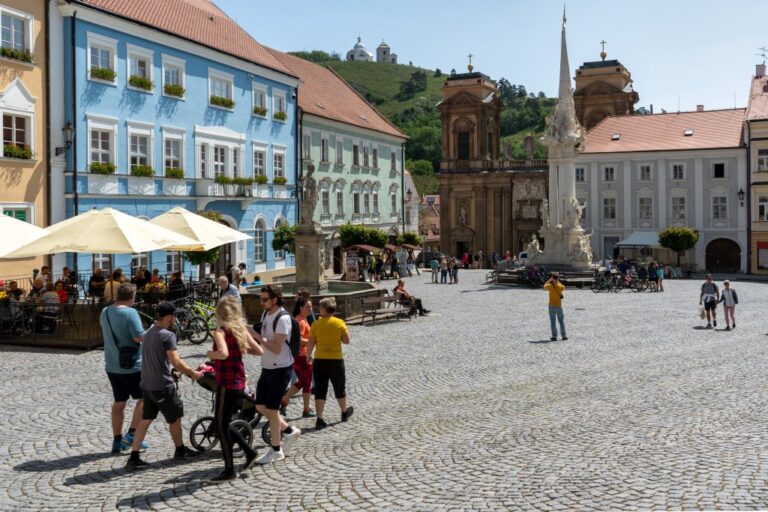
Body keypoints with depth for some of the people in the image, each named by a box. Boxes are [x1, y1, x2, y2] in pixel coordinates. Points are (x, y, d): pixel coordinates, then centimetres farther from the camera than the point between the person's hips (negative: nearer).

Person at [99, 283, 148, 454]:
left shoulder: (104, 312, 6)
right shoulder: (130, 313, -18)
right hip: (131, 366, -7)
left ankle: (117, 441, 20)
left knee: (119, 403, 16)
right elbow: (139, 337, -22)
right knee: (144, 398, 9)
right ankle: (132, 434, 4)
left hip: (112, 366, 7)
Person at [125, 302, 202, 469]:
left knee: (145, 419, 11)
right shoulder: (167, 335, -18)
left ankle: (133, 457, 7)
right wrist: (193, 373, -10)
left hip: (147, 384, 8)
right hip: (163, 386, -8)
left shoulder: (149, 333, 11)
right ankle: (180, 451, 26)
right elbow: (176, 362, -24)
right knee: (175, 418, 10)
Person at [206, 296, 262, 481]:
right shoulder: (241, 329, 6)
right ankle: (249, 452, 22)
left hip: (227, 385, -8)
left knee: (221, 427, 3)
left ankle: (229, 470, 10)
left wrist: (211, 354, -14)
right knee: (224, 425, 21)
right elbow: (259, 351, 7)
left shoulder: (221, 331, -15)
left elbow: (223, 354, -33)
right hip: (238, 383, 8)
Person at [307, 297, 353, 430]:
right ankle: (345, 412, 37)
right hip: (336, 360, 0)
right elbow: (346, 341, -2)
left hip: (319, 360, 0)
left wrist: (309, 356, 15)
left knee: (320, 391, 5)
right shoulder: (340, 323, -6)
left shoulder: (316, 324, -5)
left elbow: (311, 343, -2)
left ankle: (319, 420, 1)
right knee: (339, 388, 19)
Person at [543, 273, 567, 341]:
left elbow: (544, 286, 7)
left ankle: (554, 336, 1)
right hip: (559, 306, 2)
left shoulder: (550, 286, -14)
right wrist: (558, 281, 11)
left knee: (552, 321, 4)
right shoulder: (560, 286, -8)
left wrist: (549, 280, 9)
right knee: (561, 321, 12)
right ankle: (564, 336, 13)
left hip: (552, 306, -2)